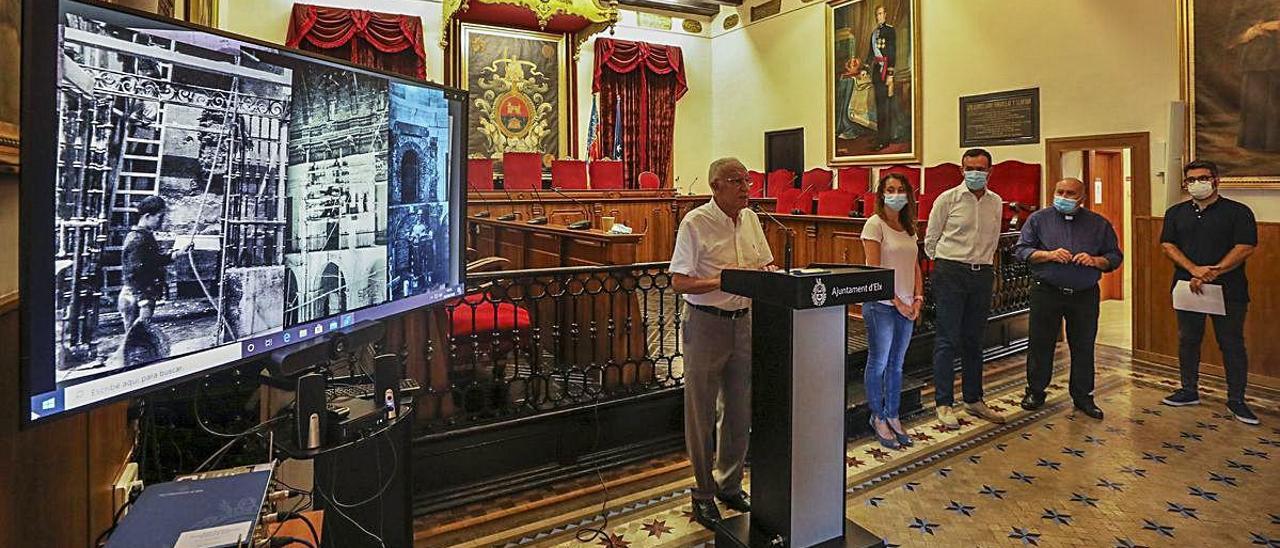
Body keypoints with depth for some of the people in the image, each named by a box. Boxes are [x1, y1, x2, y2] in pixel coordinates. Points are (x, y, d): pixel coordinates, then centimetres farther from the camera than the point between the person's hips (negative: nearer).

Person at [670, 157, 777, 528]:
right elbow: (678, 282, -15)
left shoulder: (750, 219, 7)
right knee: (701, 412, 6)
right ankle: (704, 493, 24)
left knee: (740, 410, 15)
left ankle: (730, 485, 34)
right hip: (706, 324, -6)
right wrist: (724, 280, -25)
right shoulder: (695, 223, -13)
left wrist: (769, 273, -8)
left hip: (744, 322, 6)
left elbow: (766, 264, 15)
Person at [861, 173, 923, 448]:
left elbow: (915, 265, 15)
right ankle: (878, 418, 17)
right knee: (878, 363, 3)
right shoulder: (875, 224, -9)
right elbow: (874, 270, -14)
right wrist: (896, 301, -14)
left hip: (906, 306, 7)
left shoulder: (908, 227, 13)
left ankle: (892, 416, 27)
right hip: (881, 304, -7)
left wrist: (918, 297, 2)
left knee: (896, 364, 14)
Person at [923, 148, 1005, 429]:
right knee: (947, 340, -4)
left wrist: (985, 264, 19)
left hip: (982, 274, 5)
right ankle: (943, 403, 4)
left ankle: (974, 399, 24)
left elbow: (993, 240, 23)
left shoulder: (995, 202, 12)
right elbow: (930, 239, 3)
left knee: (974, 340, 12)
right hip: (951, 273, -5)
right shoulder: (948, 199, -3)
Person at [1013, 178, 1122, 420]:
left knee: (1084, 347, 8)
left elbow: (1115, 256, 10)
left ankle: (1083, 396, 22)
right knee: (1040, 344, 4)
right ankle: (1035, 392, 18)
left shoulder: (1099, 224, 9)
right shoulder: (1039, 219, 4)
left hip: (1085, 296, 2)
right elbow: (1021, 250, -1)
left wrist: (1095, 261, -11)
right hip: (1046, 292, -2)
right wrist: (1049, 255, -16)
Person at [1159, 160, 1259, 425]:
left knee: (1232, 344, 4)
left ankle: (1236, 400, 14)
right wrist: (1194, 269, -16)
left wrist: (1213, 273, -19)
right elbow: (1168, 245, -1)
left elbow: (1245, 247, -9)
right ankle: (1189, 391, 23)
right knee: (1187, 341, 11)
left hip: (1228, 291, -3)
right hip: (1187, 288, 3)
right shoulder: (1176, 212, 8)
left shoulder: (1238, 211, 0)